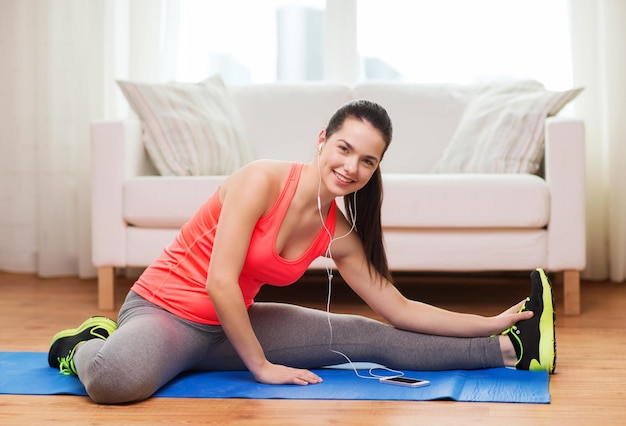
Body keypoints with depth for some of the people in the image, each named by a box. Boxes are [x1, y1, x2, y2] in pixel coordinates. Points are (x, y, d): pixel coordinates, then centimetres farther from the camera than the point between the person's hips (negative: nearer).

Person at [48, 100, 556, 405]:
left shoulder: (339, 234, -2)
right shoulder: (263, 180, -23)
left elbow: (400, 310, 4)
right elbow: (219, 282, -26)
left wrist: (490, 323, -1)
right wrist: (260, 365, -19)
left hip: (233, 322, 6)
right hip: (164, 310, -6)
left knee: (376, 339, -1)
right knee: (119, 378, -41)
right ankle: (87, 345, -6)